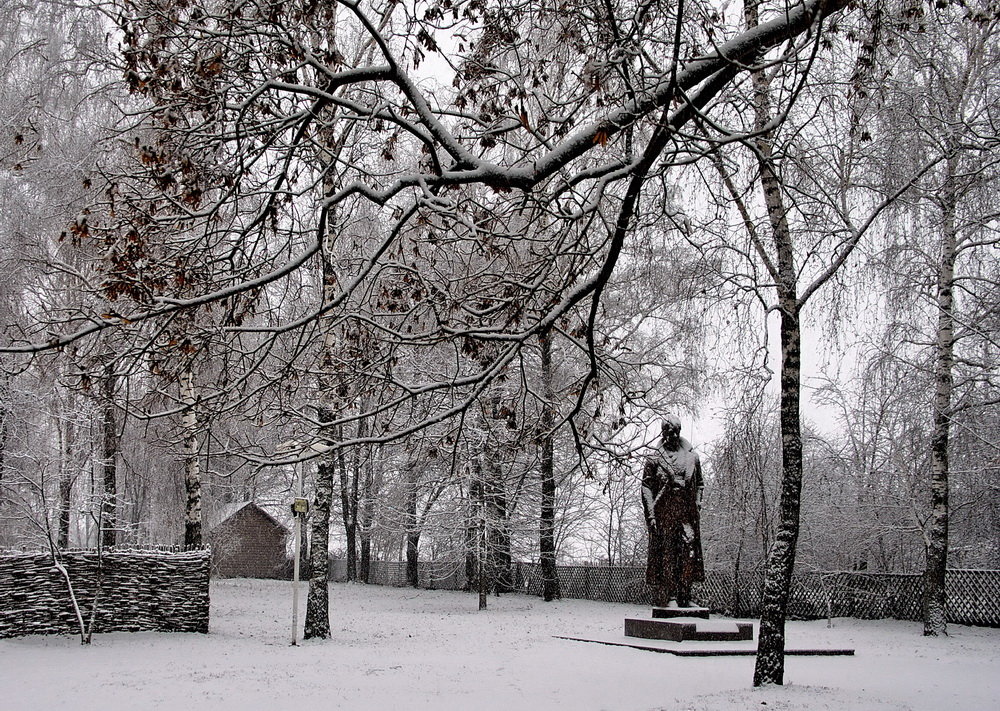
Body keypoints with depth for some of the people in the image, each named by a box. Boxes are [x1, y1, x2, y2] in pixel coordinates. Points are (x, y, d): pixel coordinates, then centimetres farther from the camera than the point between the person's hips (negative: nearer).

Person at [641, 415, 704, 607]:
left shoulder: (692, 457, 13)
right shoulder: (654, 458, 3)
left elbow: (699, 482, 22)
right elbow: (646, 486, -1)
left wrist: (697, 501, 6)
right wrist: (650, 514, -9)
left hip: (687, 513, 3)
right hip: (663, 512, -3)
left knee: (688, 551, -1)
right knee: (666, 553, -6)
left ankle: (684, 597, 3)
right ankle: (669, 596, -6)